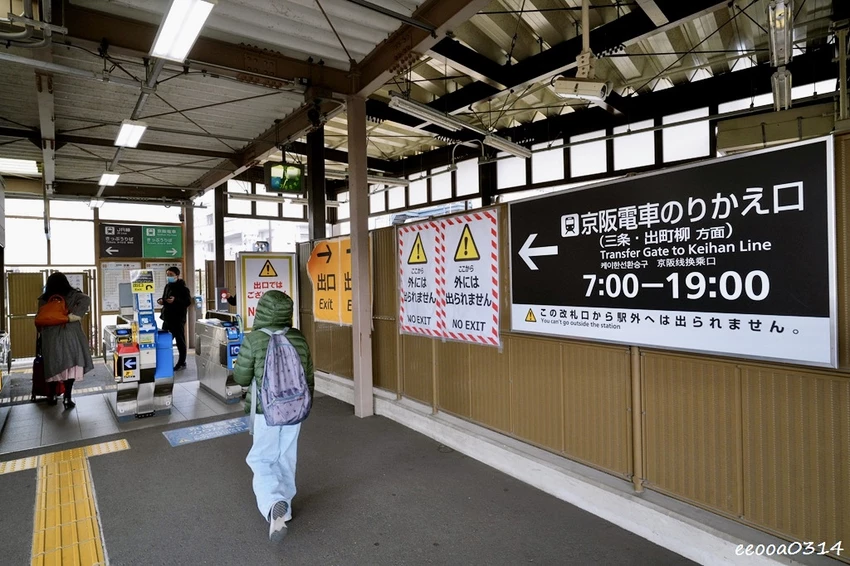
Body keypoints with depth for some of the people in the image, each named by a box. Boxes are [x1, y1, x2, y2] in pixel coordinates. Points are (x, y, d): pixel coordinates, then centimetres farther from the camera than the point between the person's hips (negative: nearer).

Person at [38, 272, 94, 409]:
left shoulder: (43, 299, 6)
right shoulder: (72, 295, -1)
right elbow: (86, 299, -20)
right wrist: (73, 316, -16)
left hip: (50, 336, 3)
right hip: (70, 335, -3)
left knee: (53, 365, 13)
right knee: (70, 365, 0)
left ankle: (52, 396, 22)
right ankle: (67, 398, -4)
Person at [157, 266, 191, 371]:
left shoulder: (182, 288, -11)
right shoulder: (167, 286, 13)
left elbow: (188, 301, -18)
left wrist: (175, 300, -30)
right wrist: (161, 301, 5)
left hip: (178, 318, -8)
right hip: (167, 318, 8)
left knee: (180, 341, 2)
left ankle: (182, 363, 11)